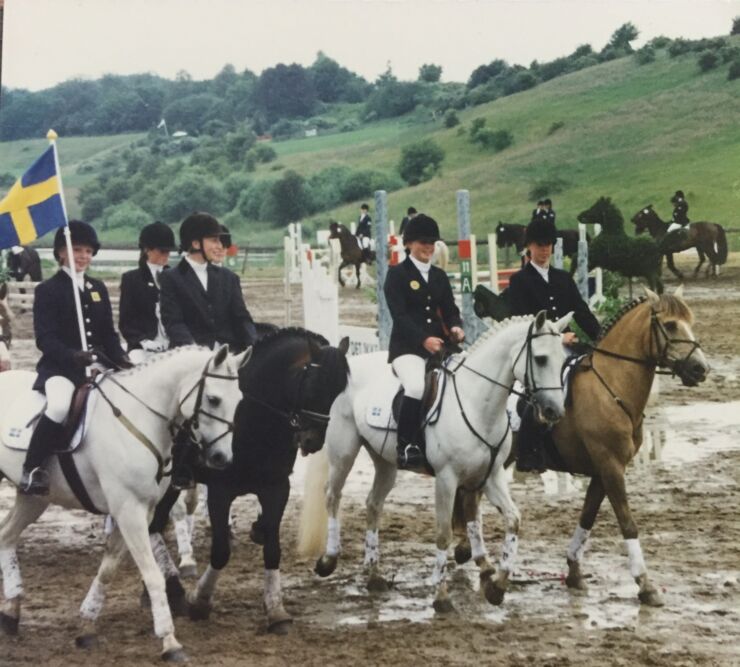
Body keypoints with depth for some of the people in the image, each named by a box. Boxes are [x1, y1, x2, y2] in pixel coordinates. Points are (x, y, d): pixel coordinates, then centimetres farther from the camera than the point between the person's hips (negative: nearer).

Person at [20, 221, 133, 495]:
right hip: (59, 367, -6)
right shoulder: (47, 290, -2)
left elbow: (109, 334, 16)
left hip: (98, 366, 6)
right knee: (60, 405, -36)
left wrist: (122, 362, -4)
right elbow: (45, 338, -12)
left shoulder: (98, 288, 16)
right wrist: (73, 356, -30)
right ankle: (32, 468, -24)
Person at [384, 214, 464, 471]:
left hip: (439, 345, 6)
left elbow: (450, 309, 15)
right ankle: (406, 446, -22)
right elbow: (398, 314, -10)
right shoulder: (397, 274, 1)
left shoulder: (439, 276, 19)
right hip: (406, 347, -6)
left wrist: (456, 327, -9)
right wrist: (424, 339, -23)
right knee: (417, 387, -32)